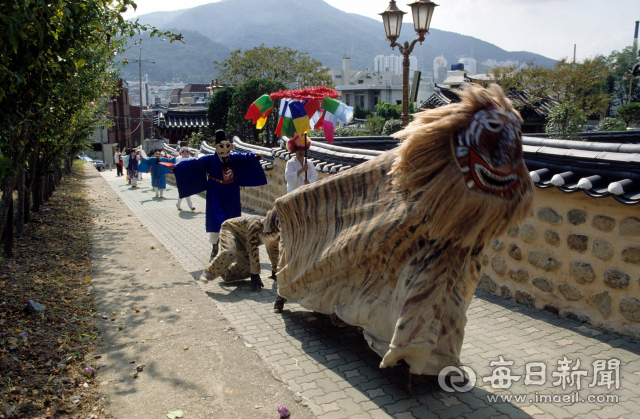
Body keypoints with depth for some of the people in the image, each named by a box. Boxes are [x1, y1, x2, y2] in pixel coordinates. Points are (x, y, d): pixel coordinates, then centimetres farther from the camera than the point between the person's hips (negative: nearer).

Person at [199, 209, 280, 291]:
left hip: (243, 241, 7)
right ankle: (208, 273, -19)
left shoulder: (276, 233, -17)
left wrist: (274, 272, 5)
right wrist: (255, 275, -34)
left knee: (247, 268, -9)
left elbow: (274, 251, -1)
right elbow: (253, 251, -38)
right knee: (229, 252, -38)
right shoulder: (255, 225, -40)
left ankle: (224, 272, 16)